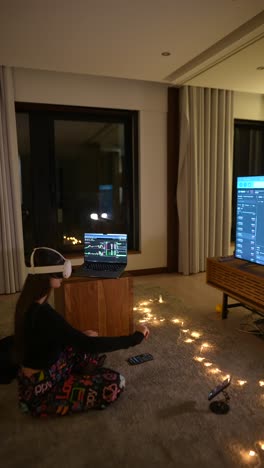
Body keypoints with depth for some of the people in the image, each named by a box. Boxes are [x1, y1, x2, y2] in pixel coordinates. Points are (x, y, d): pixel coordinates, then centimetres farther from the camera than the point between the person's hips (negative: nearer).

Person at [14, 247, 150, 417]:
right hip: (41, 390, -9)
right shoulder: (42, 313, -33)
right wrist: (136, 337, -25)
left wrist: (81, 336, 9)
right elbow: (90, 345, -34)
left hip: (37, 378, 9)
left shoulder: (30, 303, -3)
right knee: (116, 383, -10)